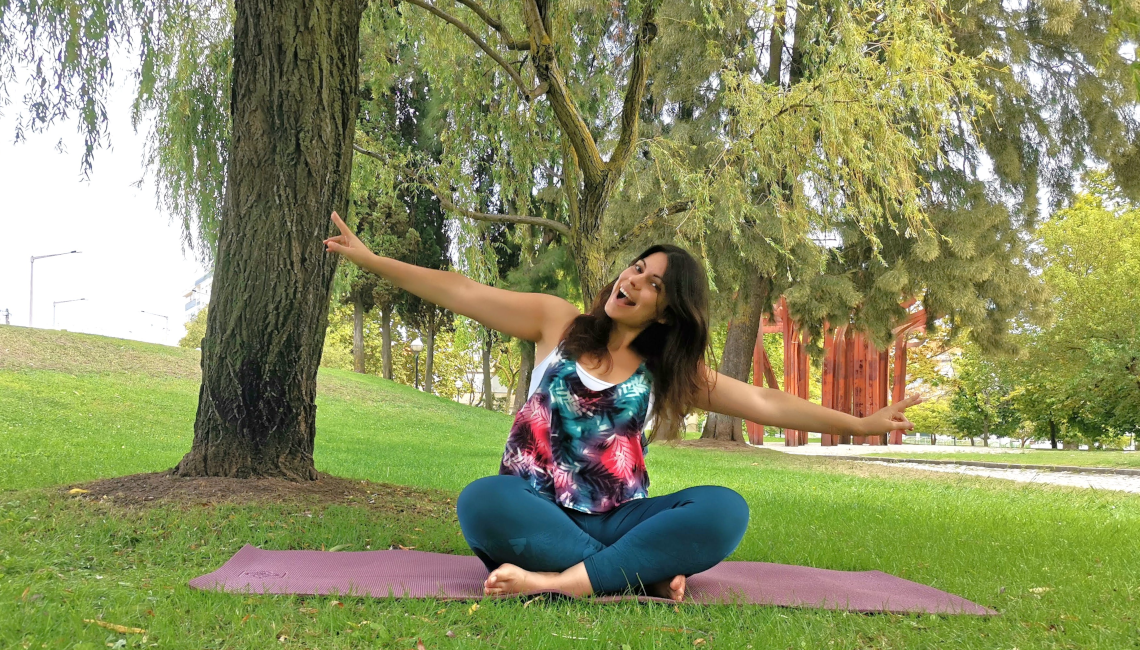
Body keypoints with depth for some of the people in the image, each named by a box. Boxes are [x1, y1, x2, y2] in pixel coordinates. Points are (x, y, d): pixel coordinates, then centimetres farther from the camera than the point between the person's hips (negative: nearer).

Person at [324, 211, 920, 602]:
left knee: (725, 509, -25)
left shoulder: (669, 369, 8)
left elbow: (766, 402, 7)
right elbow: (464, 294, 2)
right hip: (537, 514, -2)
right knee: (481, 501, -37)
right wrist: (373, 260, -2)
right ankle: (643, 576, -35)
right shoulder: (557, 322, 5)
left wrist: (861, 424, 4)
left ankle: (562, 580, -38)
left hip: (617, 522, 2)